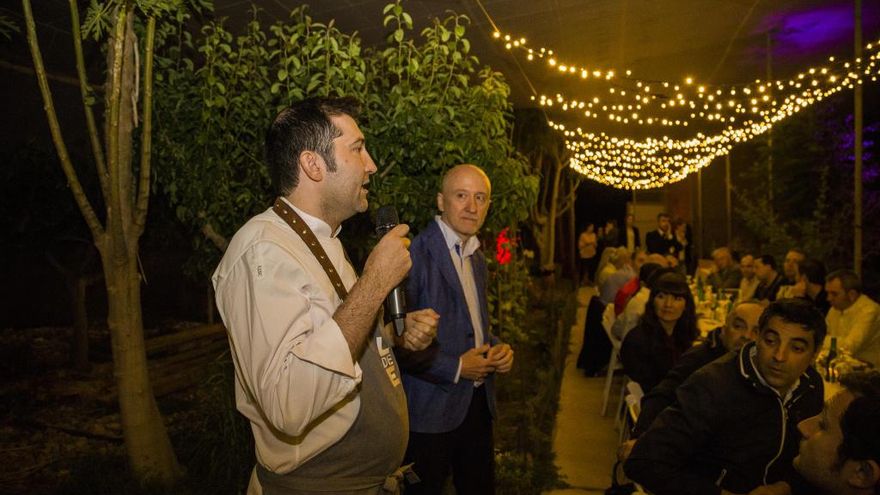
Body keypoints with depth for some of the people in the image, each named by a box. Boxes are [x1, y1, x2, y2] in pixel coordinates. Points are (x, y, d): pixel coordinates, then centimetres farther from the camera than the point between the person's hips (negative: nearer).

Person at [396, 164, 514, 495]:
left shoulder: (477, 259, 10)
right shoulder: (415, 253, -17)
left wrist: (497, 348, 2)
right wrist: (455, 367, -17)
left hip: (478, 401, 8)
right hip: (431, 407, -7)